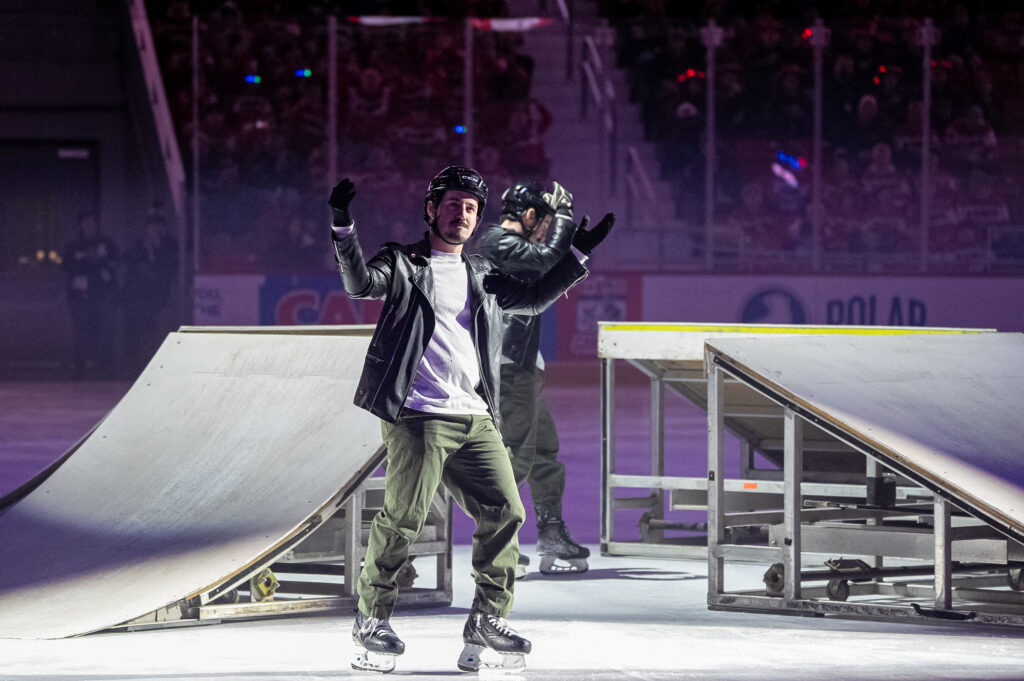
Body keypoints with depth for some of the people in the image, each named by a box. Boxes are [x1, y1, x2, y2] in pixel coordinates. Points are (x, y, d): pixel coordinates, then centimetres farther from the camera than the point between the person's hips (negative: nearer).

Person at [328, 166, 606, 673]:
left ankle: (487, 623, 8)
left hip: (477, 419, 6)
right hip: (418, 416, -6)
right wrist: (343, 229, -26)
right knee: (402, 518, -12)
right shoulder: (404, 264, 7)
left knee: (505, 514, -2)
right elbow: (361, 284, -11)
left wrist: (577, 259, 23)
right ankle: (371, 621, 3)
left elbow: (532, 299, 31)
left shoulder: (483, 276, 24)